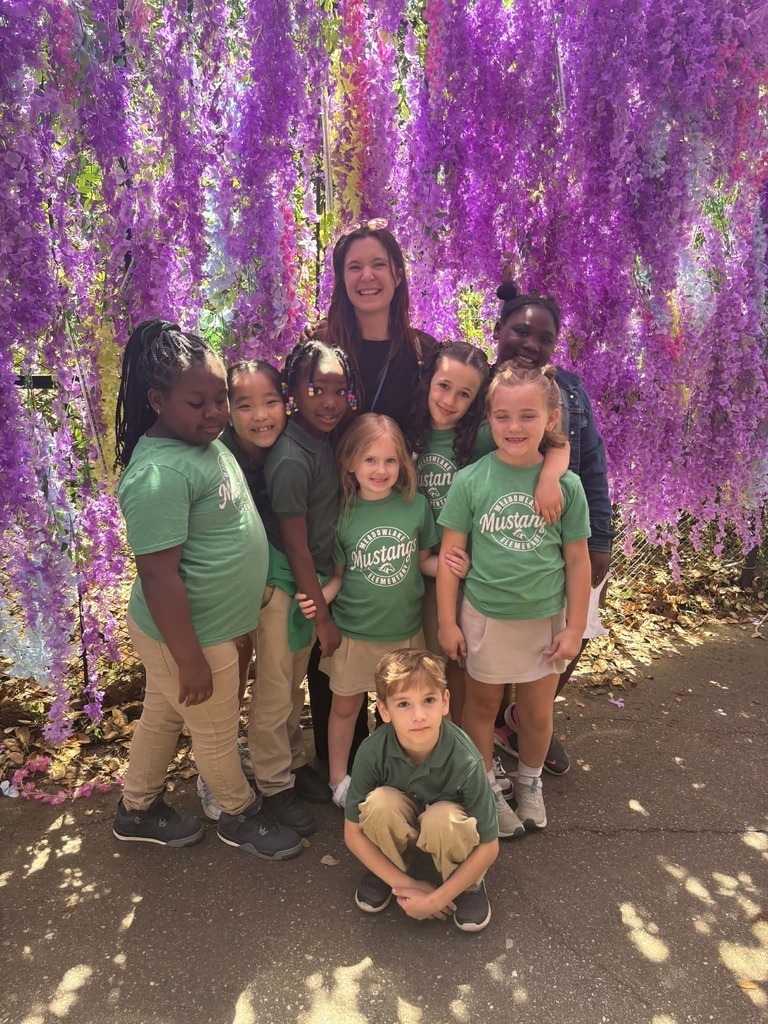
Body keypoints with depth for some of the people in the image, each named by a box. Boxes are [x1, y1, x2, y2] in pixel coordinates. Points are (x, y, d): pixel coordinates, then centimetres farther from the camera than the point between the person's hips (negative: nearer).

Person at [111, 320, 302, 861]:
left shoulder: (205, 439, -1)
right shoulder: (159, 474, -30)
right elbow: (158, 576, -28)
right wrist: (191, 661, -21)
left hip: (214, 620, 9)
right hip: (190, 633, -8)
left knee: (162, 717, 26)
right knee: (217, 732, 16)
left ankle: (138, 810, 48)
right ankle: (241, 816, 42)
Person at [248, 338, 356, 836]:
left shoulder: (325, 442, 0)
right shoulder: (291, 459, -24)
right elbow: (295, 547, -19)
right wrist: (323, 616, -13)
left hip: (313, 581, 8)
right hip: (284, 588, -8)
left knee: (296, 684, 23)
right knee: (275, 693, 10)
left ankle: (295, 762, 42)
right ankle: (276, 785, 29)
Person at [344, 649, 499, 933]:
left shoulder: (466, 762, -33)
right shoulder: (372, 752, -29)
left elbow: (488, 846, -20)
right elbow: (353, 833, -16)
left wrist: (436, 900, -21)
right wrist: (407, 885, -18)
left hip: (447, 828, -1)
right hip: (399, 828, 1)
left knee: (442, 819, -36)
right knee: (380, 803, -33)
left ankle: (469, 884, -2)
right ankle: (395, 871, 0)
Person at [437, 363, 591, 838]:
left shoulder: (566, 484, -8)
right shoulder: (470, 480, -11)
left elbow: (577, 558, -2)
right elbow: (450, 553, -6)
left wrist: (574, 627, -1)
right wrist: (447, 621, -5)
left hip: (546, 618, 1)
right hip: (485, 615, -1)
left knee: (537, 712, 18)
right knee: (482, 704, 17)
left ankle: (531, 782, 45)